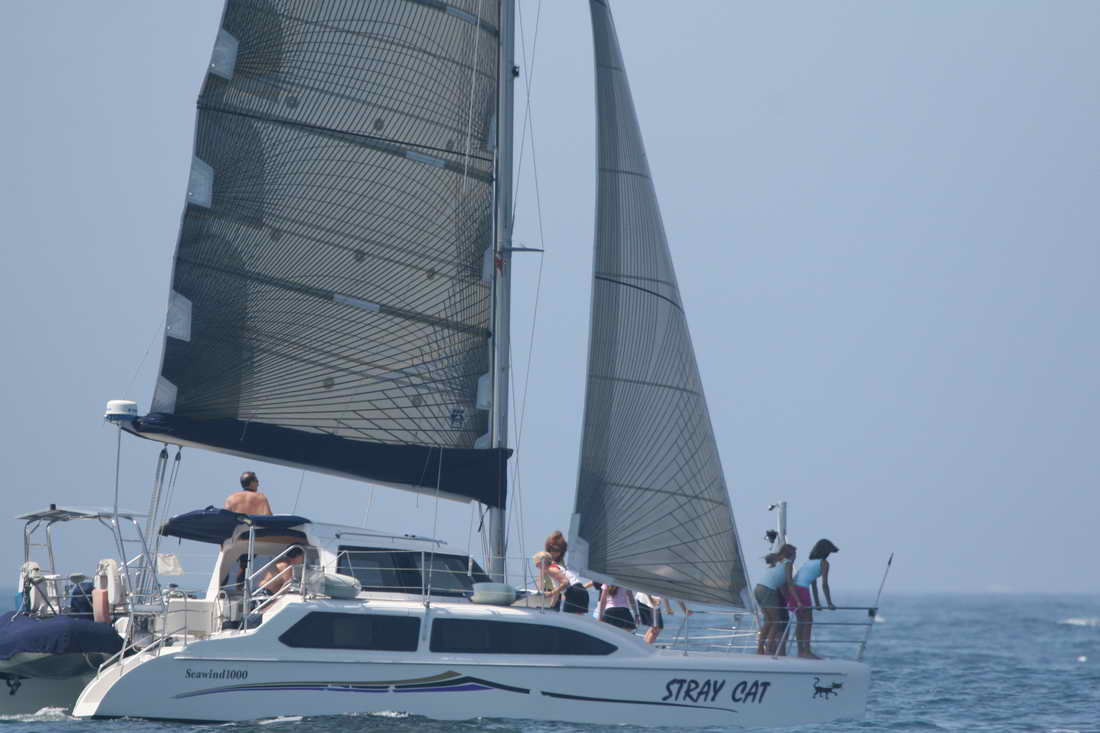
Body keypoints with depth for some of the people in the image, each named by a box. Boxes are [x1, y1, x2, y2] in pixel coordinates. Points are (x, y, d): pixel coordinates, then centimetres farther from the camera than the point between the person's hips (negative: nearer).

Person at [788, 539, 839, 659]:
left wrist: (817, 602, 34)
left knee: (801, 621, 15)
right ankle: (806, 651, -7)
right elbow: (824, 584, -4)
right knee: (808, 621, -3)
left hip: (792, 589, 8)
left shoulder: (809, 561, 25)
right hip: (801, 590, -8)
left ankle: (801, 651, 16)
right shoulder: (824, 563, 1)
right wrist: (830, 603, 0)